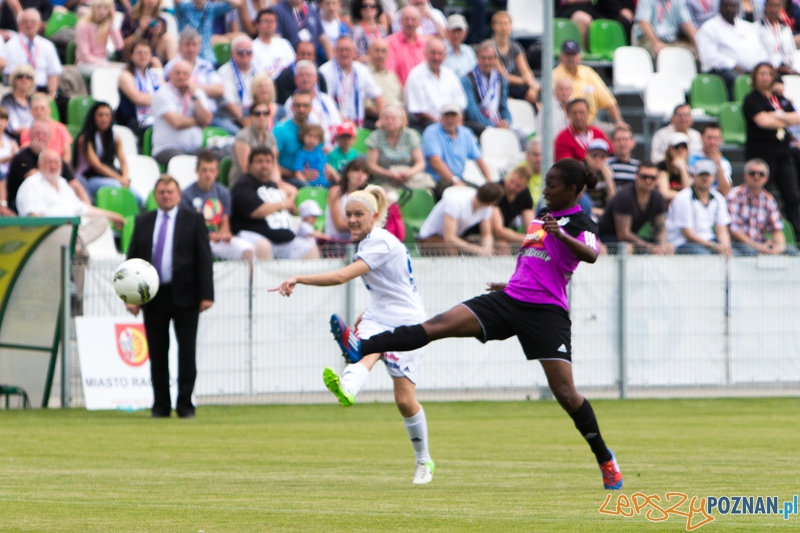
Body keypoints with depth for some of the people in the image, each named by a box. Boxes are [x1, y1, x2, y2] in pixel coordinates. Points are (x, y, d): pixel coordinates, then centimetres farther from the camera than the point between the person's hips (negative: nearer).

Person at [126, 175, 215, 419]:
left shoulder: (193, 220, 4)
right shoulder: (143, 222, 11)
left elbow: (204, 258, 0)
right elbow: (132, 259, 9)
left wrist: (206, 295, -9)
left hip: (184, 296, -2)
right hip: (153, 296, 2)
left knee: (187, 351, -1)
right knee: (157, 353, 4)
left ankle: (185, 404, 5)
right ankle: (160, 405, 10)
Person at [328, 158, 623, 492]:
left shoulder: (580, 224, -5)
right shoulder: (542, 216, 20)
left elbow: (591, 255, -28)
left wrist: (561, 235, -43)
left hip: (546, 311, -7)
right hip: (509, 301, 7)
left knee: (565, 392, -11)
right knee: (439, 325, -11)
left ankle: (605, 461, 7)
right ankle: (361, 348, -23)